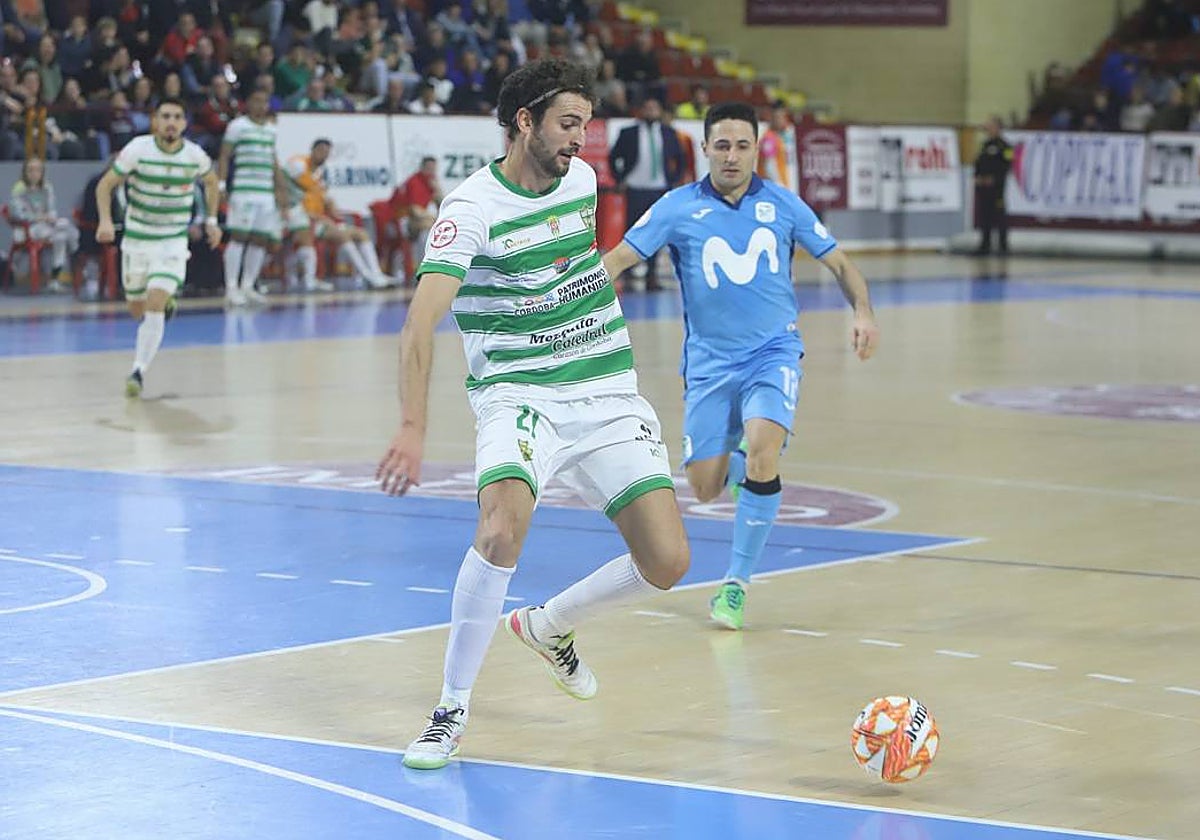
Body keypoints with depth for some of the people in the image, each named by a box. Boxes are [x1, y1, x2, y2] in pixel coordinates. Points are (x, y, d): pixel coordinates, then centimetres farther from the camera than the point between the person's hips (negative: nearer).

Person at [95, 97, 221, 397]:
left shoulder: (196, 156, -7)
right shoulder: (138, 149, -13)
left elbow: (212, 182, 16)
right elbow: (105, 184, -6)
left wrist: (211, 220, 12)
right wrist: (105, 221, -20)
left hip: (173, 242, -1)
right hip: (136, 239, 1)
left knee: (154, 307, -19)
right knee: (137, 311, 13)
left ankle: (138, 372, -15)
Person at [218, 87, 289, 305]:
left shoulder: (271, 129, 18)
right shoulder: (238, 126, 0)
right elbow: (224, 156, -2)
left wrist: (281, 188, 21)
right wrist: (220, 184, -11)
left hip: (267, 192, 6)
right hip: (243, 190, -6)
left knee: (261, 240, 4)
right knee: (238, 236, -9)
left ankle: (247, 286, 13)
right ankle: (231, 288, -7)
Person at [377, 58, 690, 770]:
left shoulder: (582, 178, 6)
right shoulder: (472, 208, -14)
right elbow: (422, 321, -25)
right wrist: (414, 426, -38)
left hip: (610, 396, 6)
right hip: (520, 396, -5)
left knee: (666, 562, -7)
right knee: (503, 527, -33)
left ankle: (549, 626, 23)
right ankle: (453, 709, -14)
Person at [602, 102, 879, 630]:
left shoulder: (782, 205, 2)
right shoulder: (678, 208, -3)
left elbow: (839, 263, 9)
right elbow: (618, 258, -9)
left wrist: (862, 312, -9)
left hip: (773, 352, -1)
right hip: (708, 362, 1)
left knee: (761, 453, -26)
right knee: (705, 489, 0)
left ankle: (737, 583, -11)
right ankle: (741, 463, 39)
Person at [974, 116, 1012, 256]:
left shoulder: (1003, 145, -8)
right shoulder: (986, 144, 17)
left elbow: (1007, 164, -14)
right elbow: (978, 162, 20)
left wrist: (993, 178, -16)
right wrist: (977, 177, 4)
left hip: (996, 186, -8)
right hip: (982, 185, 8)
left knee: (999, 216, -6)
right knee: (984, 215, 9)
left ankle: (1004, 245, 0)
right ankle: (985, 244, 15)